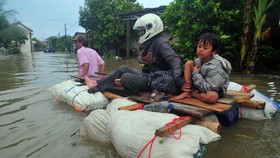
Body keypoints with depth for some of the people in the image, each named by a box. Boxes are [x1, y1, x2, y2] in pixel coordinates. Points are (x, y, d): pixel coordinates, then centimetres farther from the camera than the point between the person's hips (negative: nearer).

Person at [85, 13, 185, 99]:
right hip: (148, 75, 9)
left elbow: (175, 60, -26)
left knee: (125, 78, -19)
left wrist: (178, 79, -38)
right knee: (123, 69, 6)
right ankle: (98, 83, 9)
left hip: (156, 79, -9)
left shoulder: (160, 43, -16)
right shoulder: (148, 43, 13)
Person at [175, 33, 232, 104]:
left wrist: (196, 74, -28)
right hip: (200, 85, 6)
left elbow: (207, 88, -32)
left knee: (212, 97, -43)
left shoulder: (215, 68, -30)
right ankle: (187, 92, -12)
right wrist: (187, 84, -17)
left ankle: (191, 93, -13)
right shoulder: (198, 60, -10)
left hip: (213, 89, -5)